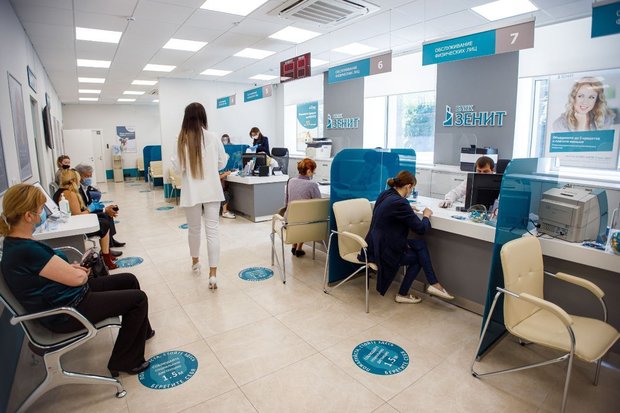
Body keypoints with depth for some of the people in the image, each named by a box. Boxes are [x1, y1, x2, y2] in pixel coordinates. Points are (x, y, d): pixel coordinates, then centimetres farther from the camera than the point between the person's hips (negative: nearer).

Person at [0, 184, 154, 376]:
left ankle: (141, 331, 35)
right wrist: (82, 272, -2)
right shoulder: (26, 250, -31)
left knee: (129, 280, 15)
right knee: (138, 298, -7)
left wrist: (70, 267, -2)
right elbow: (77, 278, -24)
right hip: (66, 312, -10)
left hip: (68, 294, 10)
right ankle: (123, 362, 10)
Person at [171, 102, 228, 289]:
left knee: (194, 229, 18)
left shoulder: (182, 140, -6)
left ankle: (195, 262, 39)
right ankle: (213, 274, -3)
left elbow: (178, 168, -4)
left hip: (192, 192, 1)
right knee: (212, 230, 0)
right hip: (212, 191, 0)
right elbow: (222, 163, 4)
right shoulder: (213, 138, -6)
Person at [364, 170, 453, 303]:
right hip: (384, 251, -8)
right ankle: (402, 294, 25)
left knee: (420, 244, 8)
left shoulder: (385, 194, 2)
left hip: (377, 244, 8)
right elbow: (420, 228, -15)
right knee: (417, 258, 14)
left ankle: (433, 284, 13)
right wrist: (426, 215, 4)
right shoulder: (400, 202, -24)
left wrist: (409, 209, 19)